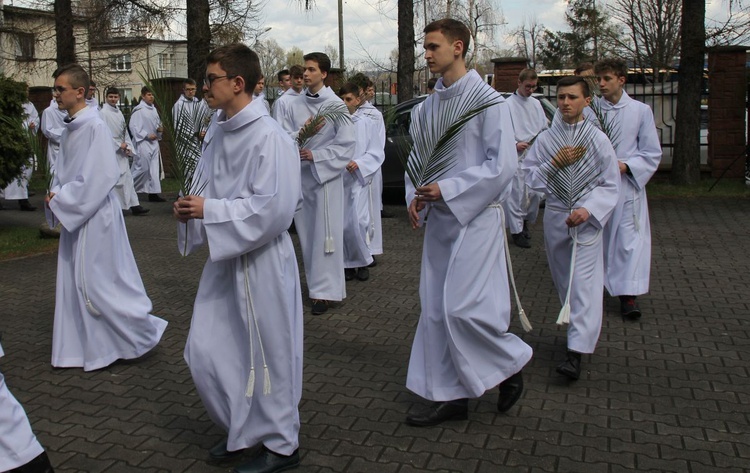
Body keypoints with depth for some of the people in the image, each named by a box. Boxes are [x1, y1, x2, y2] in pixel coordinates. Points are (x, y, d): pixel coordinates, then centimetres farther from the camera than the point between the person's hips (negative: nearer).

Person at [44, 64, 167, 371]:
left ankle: (144, 331, 15)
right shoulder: (70, 128, 8)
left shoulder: (95, 127, -17)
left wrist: (60, 200, -16)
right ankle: (81, 347, 26)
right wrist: (55, 196, 0)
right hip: (74, 215, 9)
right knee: (74, 282, 14)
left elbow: (97, 178, -22)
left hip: (95, 216, -9)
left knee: (97, 282, -2)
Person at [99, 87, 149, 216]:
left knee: (126, 178, 5)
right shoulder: (103, 113, -9)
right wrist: (120, 145, -12)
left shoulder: (119, 112, 12)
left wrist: (128, 147, 2)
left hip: (122, 151, 7)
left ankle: (134, 205, 5)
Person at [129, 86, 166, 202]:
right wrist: (147, 135, -16)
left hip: (154, 142, 7)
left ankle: (153, 193, 9)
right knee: (142, 168, -4)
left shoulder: (153, 109, 10)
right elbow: (133, 126, -16)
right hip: (143, 143, -7)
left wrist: (159, 128, 1)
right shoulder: (138, 110, -12)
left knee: (155, 168, 5)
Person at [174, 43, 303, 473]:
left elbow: (273, 208, -23)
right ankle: (242, 428, 36)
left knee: (266, 355, 6)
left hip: (261, 260, -9)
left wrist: (208, 210, -21)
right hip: (225, 256, 9)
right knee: (206, 351, 14)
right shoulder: (222, 131, 8)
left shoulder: (269, 137, -18)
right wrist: (193, 209, -1)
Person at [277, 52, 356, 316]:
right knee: (306, 233, 10)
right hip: (299, 175, 4)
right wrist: (301, 134, -15)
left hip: (326, 175, -4)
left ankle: (326, 290, 4)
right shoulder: (295, 106, 7)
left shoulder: (336, 105, -4)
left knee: (325, 234, -3)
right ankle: (316, 283, 24)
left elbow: (346, 145, -7)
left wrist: (315, 155, -14)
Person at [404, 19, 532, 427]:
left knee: (462, 306, -12)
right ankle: (449, 394, 21)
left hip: (475, 216, -7)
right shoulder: (428, 106, 10)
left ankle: (512, 362, 17)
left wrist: (448, 189, -19)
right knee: (436, 308, 8)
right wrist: (415, 196, -1)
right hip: (440, 216, 7)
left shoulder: (487, 101, -10)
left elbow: (502, 164, -16)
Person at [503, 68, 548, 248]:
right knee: (517, 193, -4)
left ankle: (525, 221, 31)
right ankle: (517, 230, 6)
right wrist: (515, 144, -19)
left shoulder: (536, 104, 15)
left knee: (536, 192, 9)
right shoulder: (509, 104, -4)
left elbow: (545, 127, 20)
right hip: (517, 155, -6)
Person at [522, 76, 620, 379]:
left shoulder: (598, 140, -2)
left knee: (583, 283, -10)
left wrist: (588, 210, -17)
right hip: (554, 216, 4)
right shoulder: (545, 139, 4)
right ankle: (580, 328, 36)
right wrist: (553, 164, -13)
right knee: (563, 280, 14)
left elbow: (610, 184, -2)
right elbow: (526, 176, 2)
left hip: (587, 219, -3)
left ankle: (576, 352, -13)